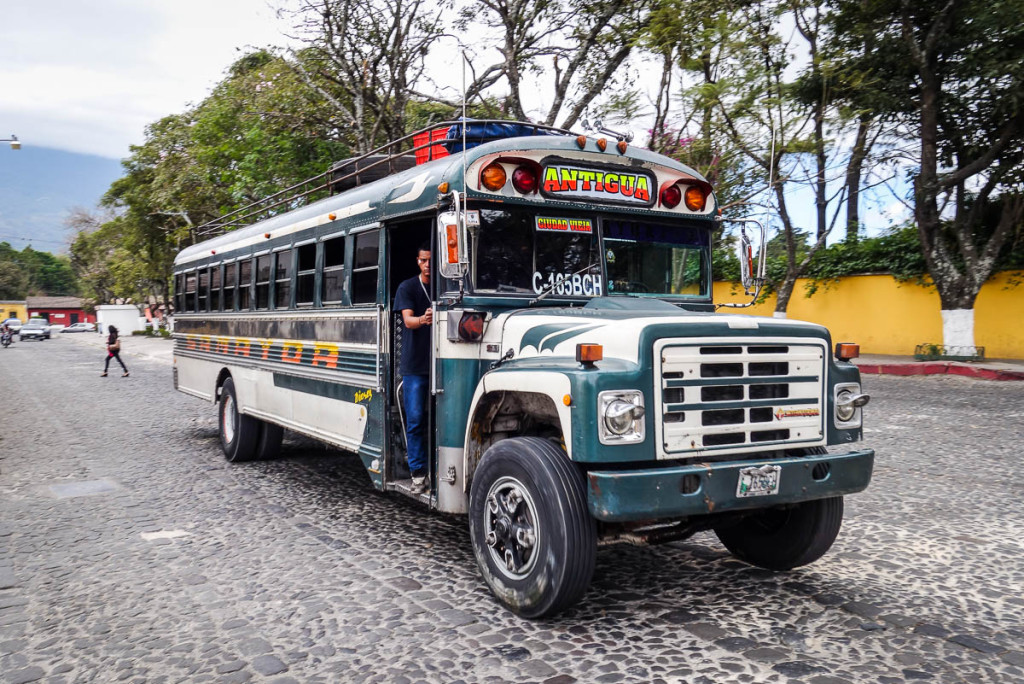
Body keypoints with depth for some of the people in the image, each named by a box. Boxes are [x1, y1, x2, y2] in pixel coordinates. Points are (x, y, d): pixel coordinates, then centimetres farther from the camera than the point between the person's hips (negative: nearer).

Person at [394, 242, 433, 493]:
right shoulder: (407, 287, 2)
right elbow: (408, 320, -12)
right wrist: (422, 320, -34)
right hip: (414, 365, -2)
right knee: (415, 419, -3)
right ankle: (418, 473, 2)